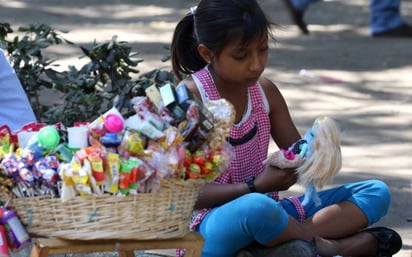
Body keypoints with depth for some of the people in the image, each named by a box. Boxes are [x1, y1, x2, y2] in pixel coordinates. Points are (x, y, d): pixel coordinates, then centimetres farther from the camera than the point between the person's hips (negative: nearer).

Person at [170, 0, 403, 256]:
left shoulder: (265, 91, 5)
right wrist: (256, 186, -24)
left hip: (266, 211, 7)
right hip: (212, 227, -7)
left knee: (377, 193, 1)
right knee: (256, 207, -42)